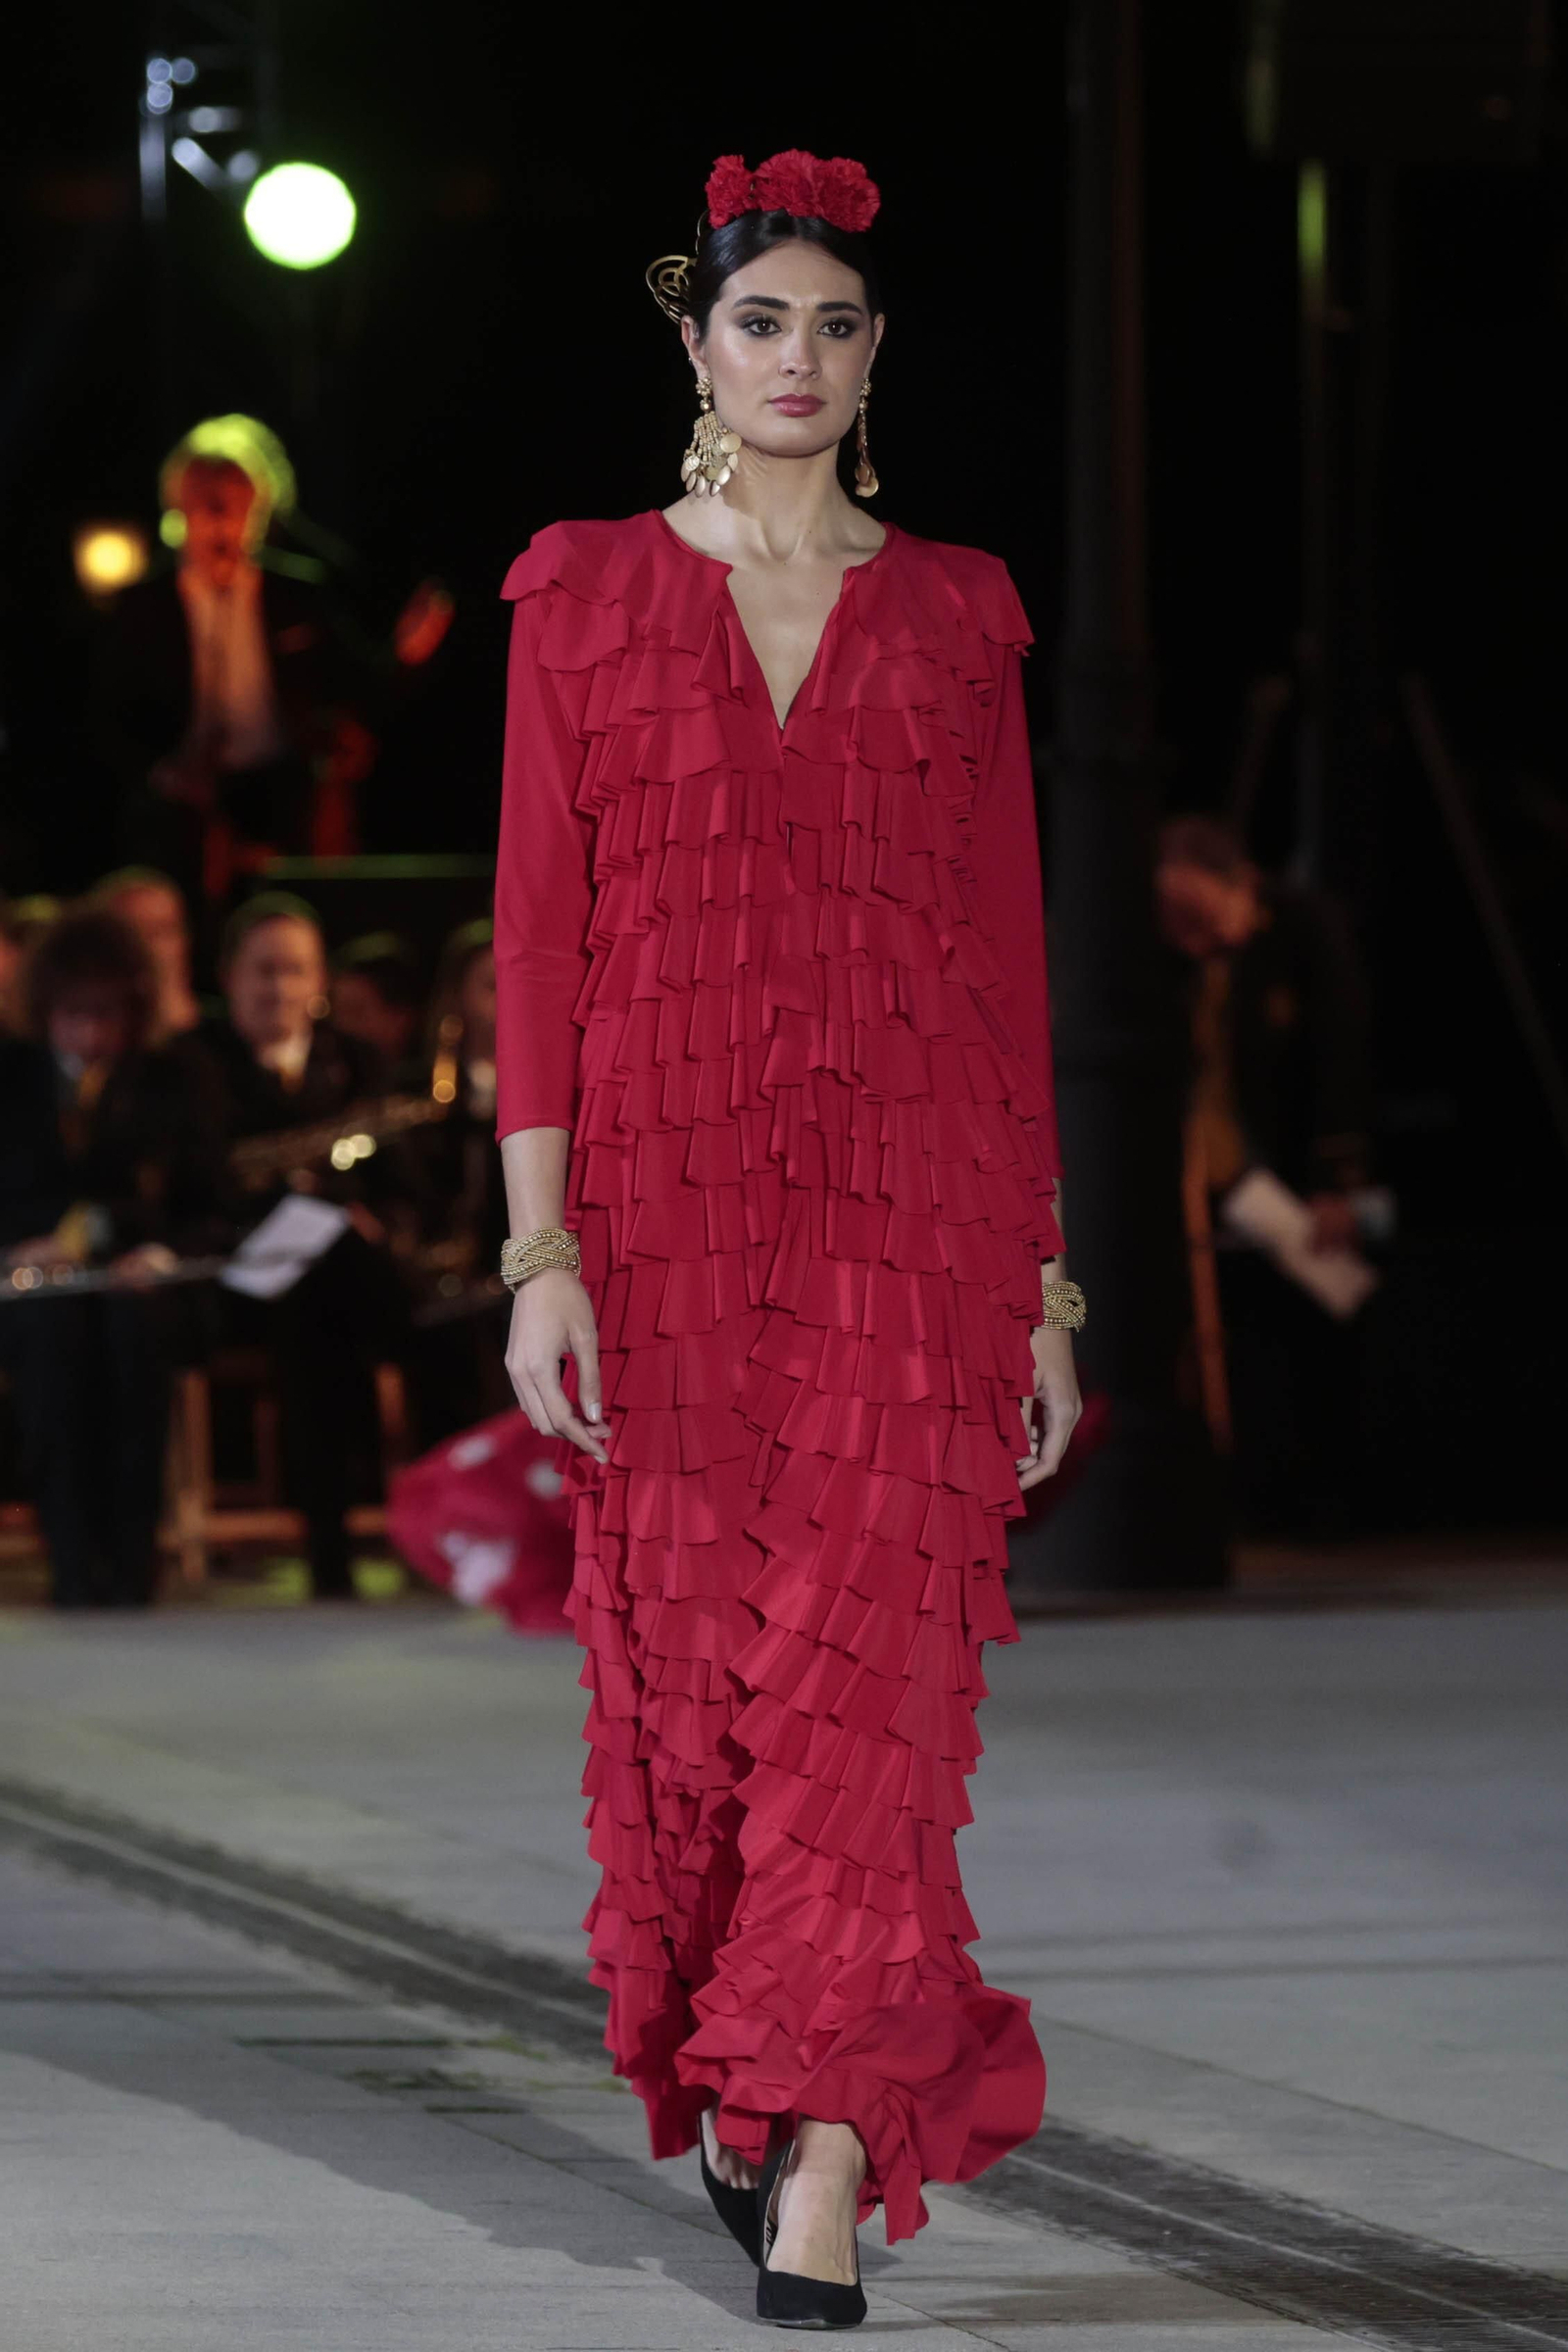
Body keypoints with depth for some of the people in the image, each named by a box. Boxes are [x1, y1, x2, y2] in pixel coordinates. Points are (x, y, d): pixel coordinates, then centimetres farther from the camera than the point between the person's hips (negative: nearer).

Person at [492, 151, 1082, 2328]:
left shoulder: (954, 617, 8)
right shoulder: (587, 598, 6)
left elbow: (1008, 957, 8)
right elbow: (539, 937, 1)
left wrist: (1041, 1280, 5)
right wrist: (542, 1250, -7)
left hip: (911, 1211, 0)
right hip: (669, 1208, 0)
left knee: (864, 1680, -10)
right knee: (689, 1677, 5)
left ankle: (817, 2188, -13)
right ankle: (730, 2092, 25)